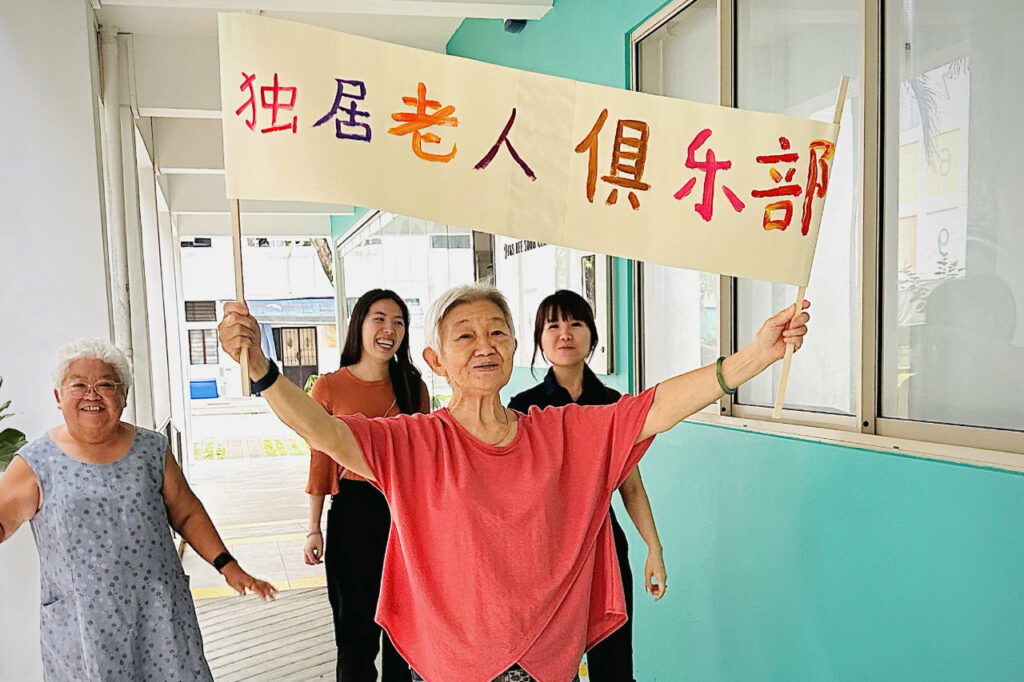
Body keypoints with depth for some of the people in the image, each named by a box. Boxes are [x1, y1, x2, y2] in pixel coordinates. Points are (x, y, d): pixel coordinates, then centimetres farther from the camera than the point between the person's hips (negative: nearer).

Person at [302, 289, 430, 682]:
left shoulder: (413, 386, 3)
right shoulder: (330, 387, -5)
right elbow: (320, 458, -2)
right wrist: (314, 529, -2)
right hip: (353, 510, -2)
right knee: (356, 623, 9)